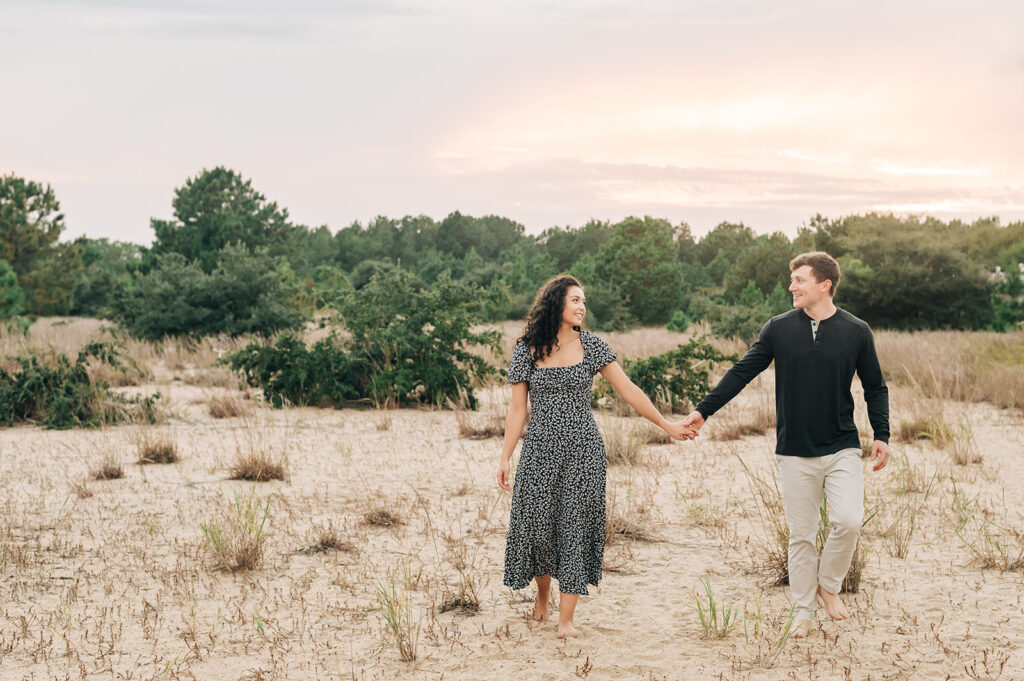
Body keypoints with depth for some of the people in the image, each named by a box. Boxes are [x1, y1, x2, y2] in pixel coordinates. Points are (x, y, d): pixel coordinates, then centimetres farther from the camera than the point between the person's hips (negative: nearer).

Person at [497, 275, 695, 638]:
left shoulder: (591, 346, 1)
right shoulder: (526, 350, 1)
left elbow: (628, 390, 3)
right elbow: (517, 409, 3)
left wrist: (666, 425, 2)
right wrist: (504, 457, -1)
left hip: (582, 449, 0)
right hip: (540, 449, 0)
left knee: (575, 526, -3)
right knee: (536, 524, 1)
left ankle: (566, 619, 2)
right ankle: (543, 594, 31)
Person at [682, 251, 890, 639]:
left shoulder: (856, 332, 0)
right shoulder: (779, 329, 1)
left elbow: (875, 388, 10)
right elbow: (742, 373, 6)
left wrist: (881, 435, 1)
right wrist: (704, 410, 2)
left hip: (842, 449, -1)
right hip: (795, 453, 1)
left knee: (848, 521, -17)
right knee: (800, 534, 4)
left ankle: (828, 584, 9)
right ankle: (803, 611, 19)